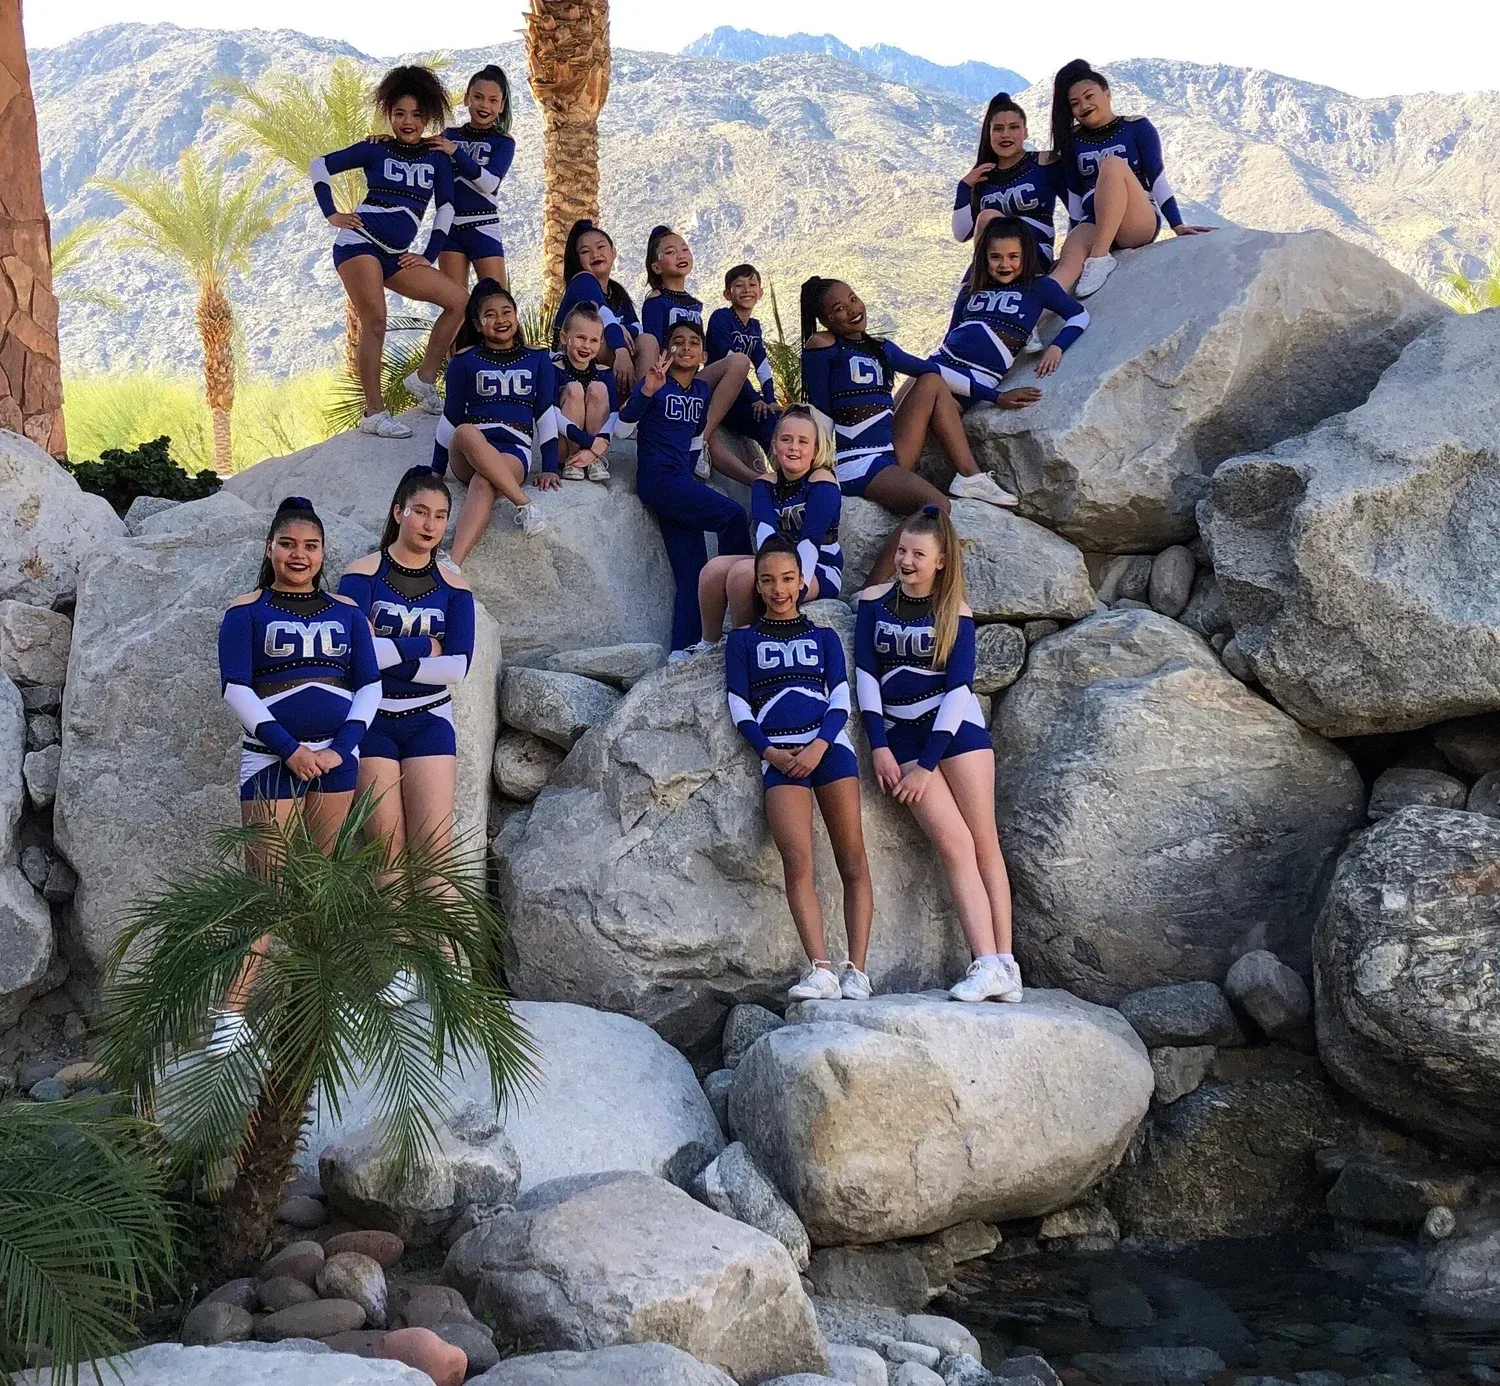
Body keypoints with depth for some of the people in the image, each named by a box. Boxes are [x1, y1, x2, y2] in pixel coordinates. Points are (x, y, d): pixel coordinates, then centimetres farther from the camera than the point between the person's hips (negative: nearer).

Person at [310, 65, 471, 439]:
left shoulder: (437, 156, 12)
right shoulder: (375, 149, 4)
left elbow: (446, 206, 10)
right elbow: (321, 165, 8)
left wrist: (429, 256, 4)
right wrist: (331, 214, 0)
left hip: (395, 256, 5)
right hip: (360, 241, -5)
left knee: (458, 300, -3)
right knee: (375, 323, -17)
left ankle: (424, 378, 7)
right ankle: (374, 413, -14)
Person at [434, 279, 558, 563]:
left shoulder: (537, 359, 15)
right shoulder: (465, 361, 12)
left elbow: (546, 412, 12)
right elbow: (451, 417, 14)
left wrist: (549, 467, 4)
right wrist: (436, 473, 11)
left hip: (514, 449, -1)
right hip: (468, 454, 1)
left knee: (483, 484, -38)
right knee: (466, 432, -39)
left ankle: (452, 565, -56)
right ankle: (524, 505, -43)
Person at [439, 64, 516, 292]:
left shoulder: (503, 143, 1)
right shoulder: (449, 136, 10)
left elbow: (489, 183, -13)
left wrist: (455, 151, -18)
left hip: (483, 227, -3)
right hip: (450, 226, 3)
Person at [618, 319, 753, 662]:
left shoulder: (703, 390, 14)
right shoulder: (657, 383, -5)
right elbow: (627, 416, -22)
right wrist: (647, 390, -39)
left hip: (681, 480, 7)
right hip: (657, 477, -7)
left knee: (691, 574, -2)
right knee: (732, 515, -20)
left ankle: (684, 647, -6)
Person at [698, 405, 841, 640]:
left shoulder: (822, 482, -7)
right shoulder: (765, 485, 9)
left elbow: (811, 540, -20)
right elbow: (764, 531, -11)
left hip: (818, 572, -6)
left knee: (743, 572, -29)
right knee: (715, 568, -17)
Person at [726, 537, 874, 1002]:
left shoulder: (823, 636, 19)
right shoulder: (743, 640, 18)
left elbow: (841, 699, 9)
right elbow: (739, 707, 10)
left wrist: (818, 747, -9)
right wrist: (770, 753, -6)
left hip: (828, 745, 1)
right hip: (778, 754, -1)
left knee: (852, 858, -9)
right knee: (797, 860, -18)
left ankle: (856, 969, -11)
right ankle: (821, 970, -26)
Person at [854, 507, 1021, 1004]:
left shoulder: (955, 614, -3)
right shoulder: (874, 601, 3)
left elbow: (958, 689, -8)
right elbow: (865, 675, 2)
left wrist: (926, 766, -13)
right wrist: (879, 748, -7)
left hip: (955, 727, -1)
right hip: (900, 734, 1)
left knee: (984, 842, -3)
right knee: (955, 846, -8)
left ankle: (1005, 963, -3)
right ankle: (987, 966, -14)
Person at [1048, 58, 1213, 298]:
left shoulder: (1136, 127, 6)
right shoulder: (1073, 141, 15)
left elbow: (1157, 179, 0)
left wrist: (1177, 225, -9)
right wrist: (1074, 240, 13)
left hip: (1140, 223, -2)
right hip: (1093, 223, 3)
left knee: (1112, 163, -32)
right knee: (1070, 259, -34)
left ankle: (1100, 258, -37)